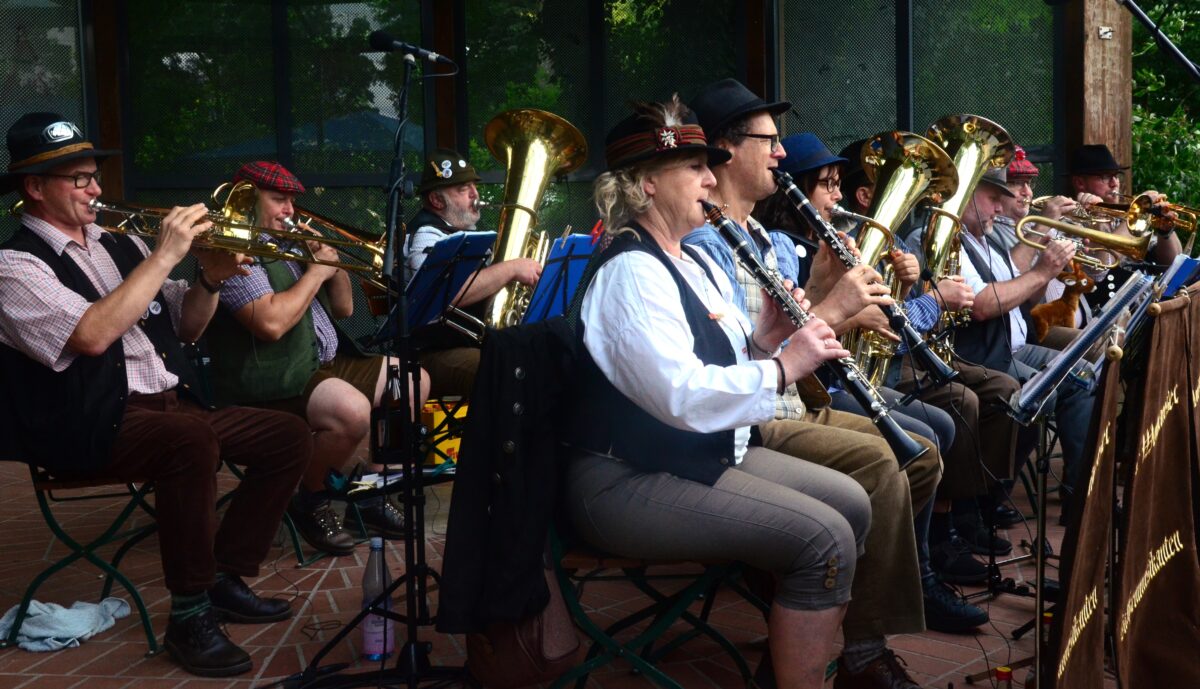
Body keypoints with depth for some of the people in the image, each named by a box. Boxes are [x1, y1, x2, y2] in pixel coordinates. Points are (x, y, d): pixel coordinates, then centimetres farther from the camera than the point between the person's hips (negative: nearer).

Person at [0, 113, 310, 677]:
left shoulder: (119, 246, 15)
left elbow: (186, 328, 18)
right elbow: (92, 335, -25)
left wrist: (209, 280, -3)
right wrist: (165, 255, -21)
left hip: (173, 402, 8)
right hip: (90, 428, -8)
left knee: (290, 438, -5)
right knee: (190, 438, -36)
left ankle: (226, 579, 6)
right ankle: (189, 616, -24)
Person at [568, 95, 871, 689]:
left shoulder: (695, 264, 14)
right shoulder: (630, 272, -18)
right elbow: (683, 396, -29)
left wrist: (763, 337, -2)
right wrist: (784, 364, -21)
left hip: (705, 454, 10)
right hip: (629, 480, -10)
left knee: (852, 505, 5)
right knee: (824, 539, -20)